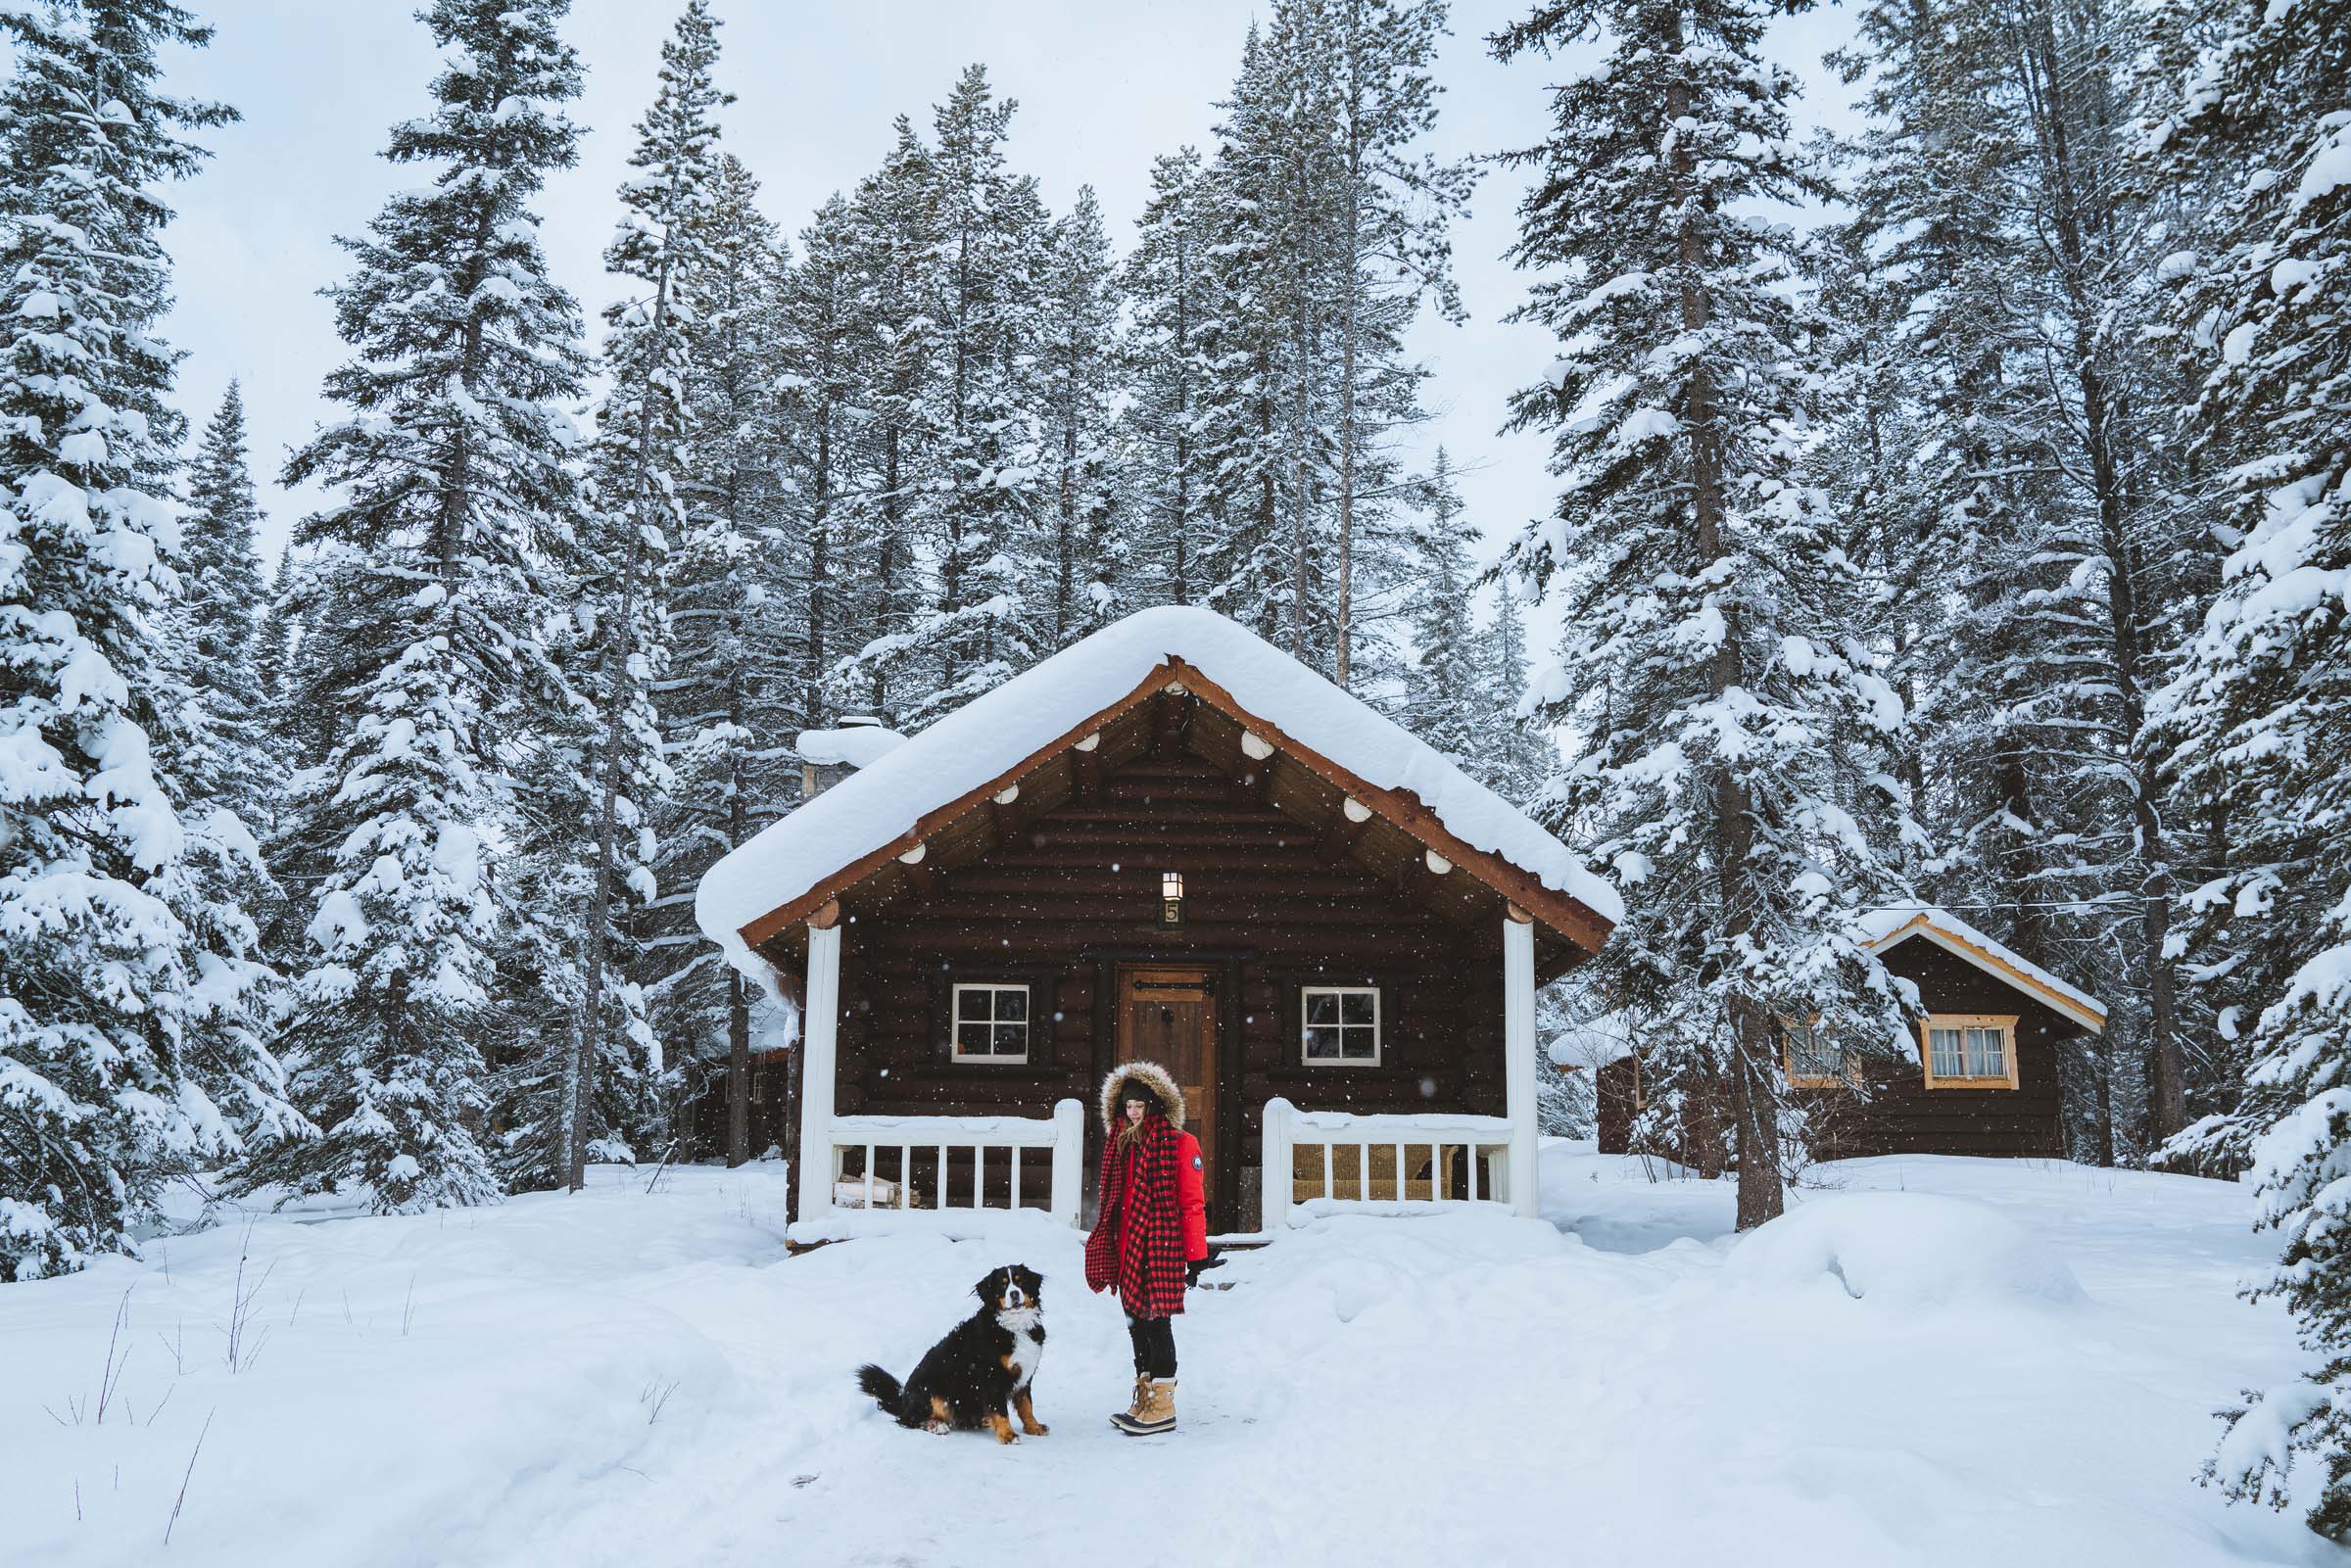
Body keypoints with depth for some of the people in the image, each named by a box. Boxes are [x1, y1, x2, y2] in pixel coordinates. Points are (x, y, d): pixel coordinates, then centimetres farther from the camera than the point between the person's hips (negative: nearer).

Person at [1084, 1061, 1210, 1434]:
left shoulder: (1180, 1144, -7)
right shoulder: (1122, 1142, 14)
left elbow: (1192, 1203, -8)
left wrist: (1196, 1255, -10)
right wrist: (1108, 1249, 17)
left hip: (1161, 1250, -7)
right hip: (1127, 1251, 7)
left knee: (1156, 1322, -4)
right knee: (1137, 1323, 11)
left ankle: (1163, 1406, 4)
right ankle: (1144, 1399, 20)